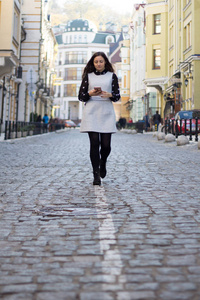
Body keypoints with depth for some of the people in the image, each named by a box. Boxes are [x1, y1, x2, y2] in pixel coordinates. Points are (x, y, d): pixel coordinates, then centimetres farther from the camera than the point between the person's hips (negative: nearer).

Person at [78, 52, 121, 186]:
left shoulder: (112, 76, 11)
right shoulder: (88, 76, 12)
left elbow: (117, 96, 7)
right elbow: (81, 96, 9)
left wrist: (109, 95, -14)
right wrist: (90, 94, -11)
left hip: (107, 112, 0)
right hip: (91, 112, 0)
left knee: (106, 144, -4)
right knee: (94, 143, -8)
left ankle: (103, 163, 30)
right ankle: (96, 175, -2)